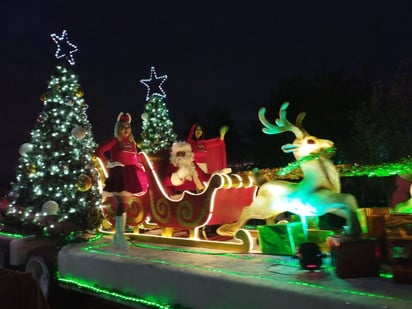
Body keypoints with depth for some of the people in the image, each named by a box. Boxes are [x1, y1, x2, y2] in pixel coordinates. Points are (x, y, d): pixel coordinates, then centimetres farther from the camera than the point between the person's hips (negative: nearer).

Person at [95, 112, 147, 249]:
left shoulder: (132, 143, 14)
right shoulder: (115, 141, -4)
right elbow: (99, 151, -13)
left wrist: (140, 168, 3)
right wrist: (108, 163, -11)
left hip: (130, 176, 6)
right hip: (119, 175, -6)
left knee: (124, 204, 11)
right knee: (122, 204, -11)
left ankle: (119, 234, 21)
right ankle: (119, 235, -7)